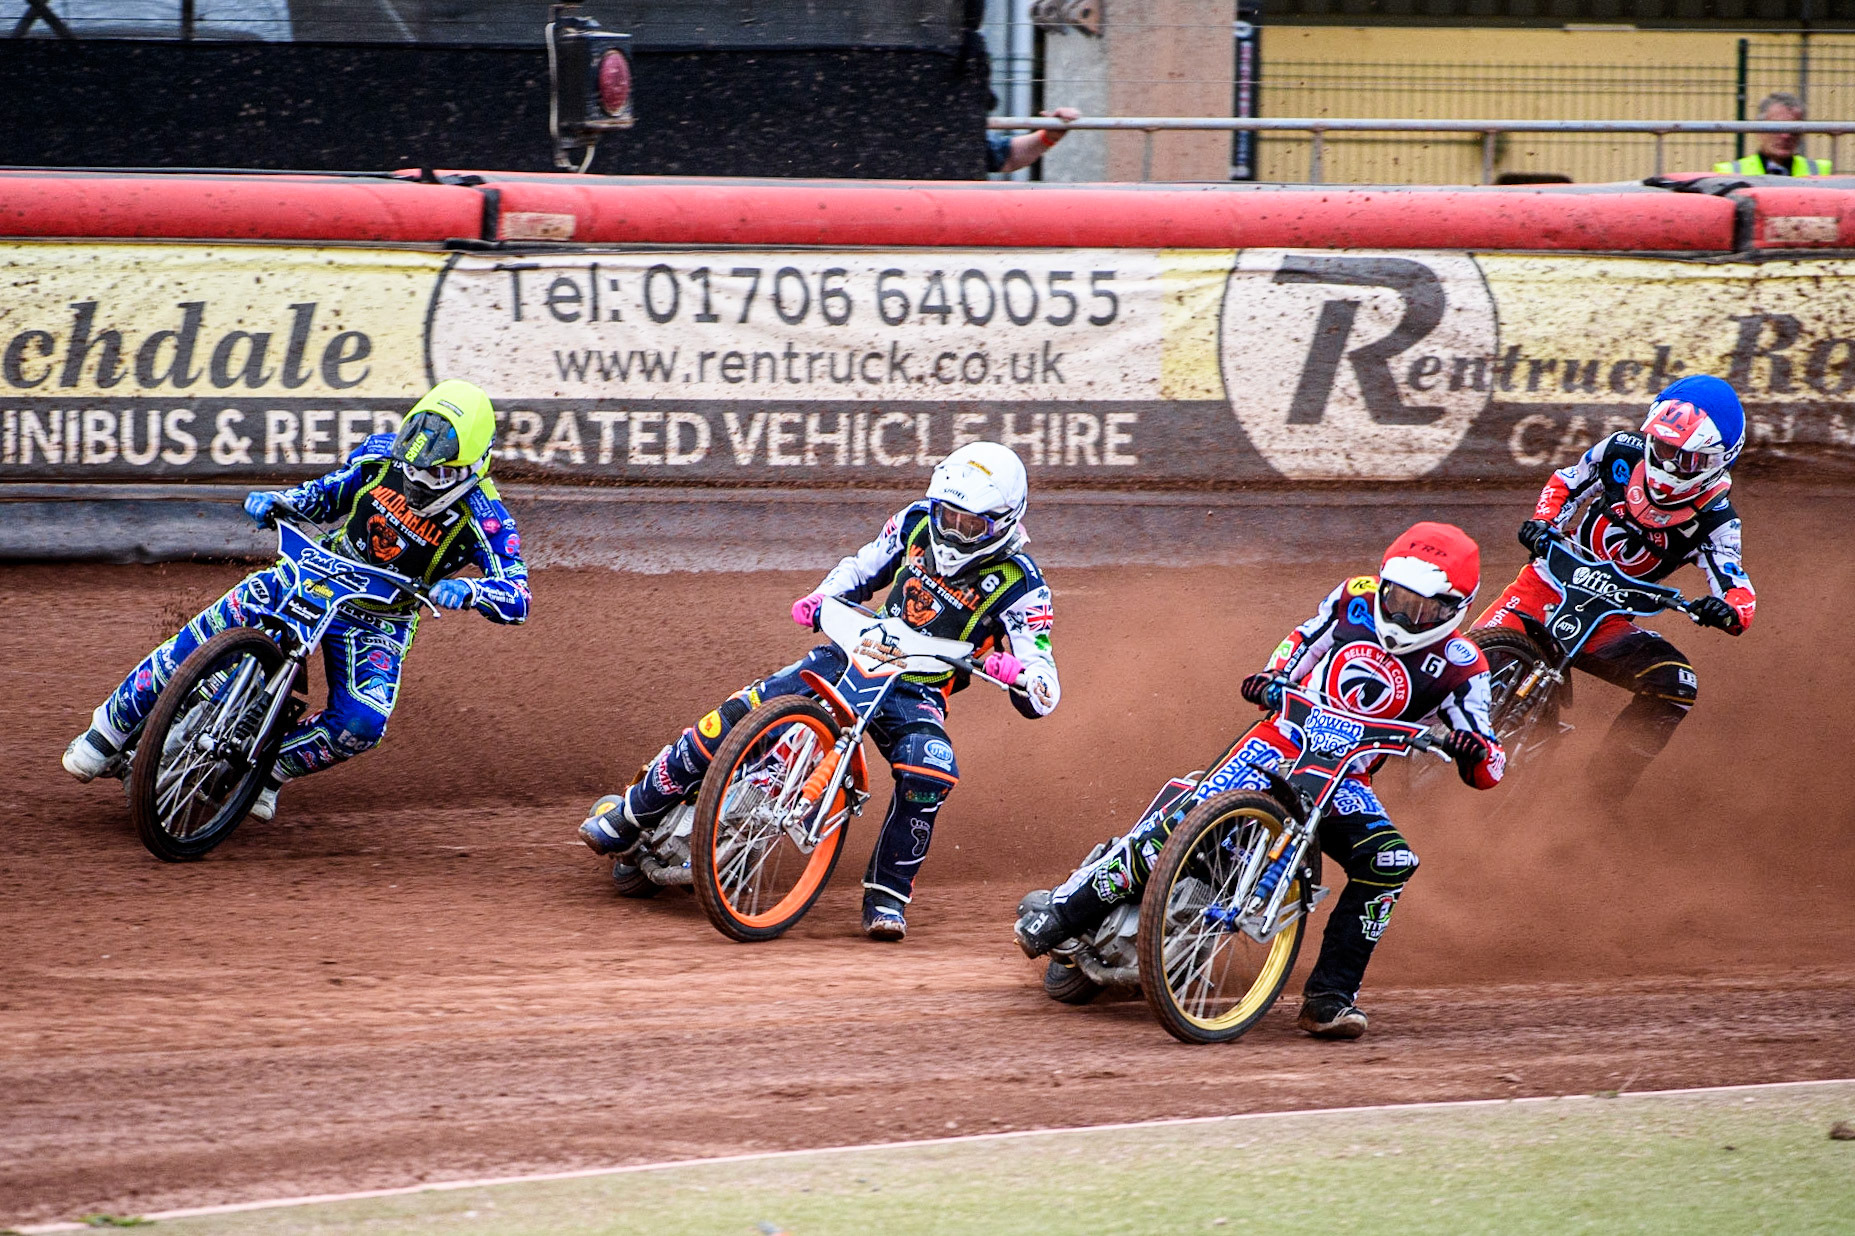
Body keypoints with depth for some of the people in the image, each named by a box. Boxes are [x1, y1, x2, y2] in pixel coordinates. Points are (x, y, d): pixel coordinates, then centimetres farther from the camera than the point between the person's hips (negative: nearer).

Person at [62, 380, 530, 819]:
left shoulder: (484, 517, -23)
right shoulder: (383, 453, -10)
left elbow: (518, 598, -29)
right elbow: (329, 492, 9)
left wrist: (466, 592, -50)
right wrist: (277, 500, -11)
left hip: (381, 616, -2)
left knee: (360, 724, -28)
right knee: (206, 634, -18)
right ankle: (109, 731, -4)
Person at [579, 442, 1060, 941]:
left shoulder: (1020, 586, -14)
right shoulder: (917, 522, -1)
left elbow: (1042, 698, -16)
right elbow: (862, 568, 19)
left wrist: (1016, 673, -40)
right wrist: (822, 598, -2)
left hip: (918, 692, -3)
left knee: (929, 775, -35)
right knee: (740, 713, -15)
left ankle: (887, 896, -16)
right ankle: (631, 815, 1)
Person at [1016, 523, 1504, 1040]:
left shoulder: (1458, 667, -5)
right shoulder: (1356, 599, 2)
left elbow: (1488, 770, -8)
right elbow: (1302, 641, 20)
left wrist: (1475, 750, -31)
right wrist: (1271, 678, 1)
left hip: (1344, 780, 0)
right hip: (1280, 740, 0)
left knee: (1391, 862, -27)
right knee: (1184, 823, -22)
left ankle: (1330, 996, -20)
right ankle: (1063, 908, -10)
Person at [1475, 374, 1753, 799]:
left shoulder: (1714, 520, -13)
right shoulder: (1622, 452, -8)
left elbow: (1739, 591, -19)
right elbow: (1565, 482, 10)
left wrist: (1729, 611, -44)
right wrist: (1541, 522, -10)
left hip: (1608, 619, 0)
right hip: (1549, 583, 0)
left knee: (1677, 684, -21)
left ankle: (1605, 789, -10)